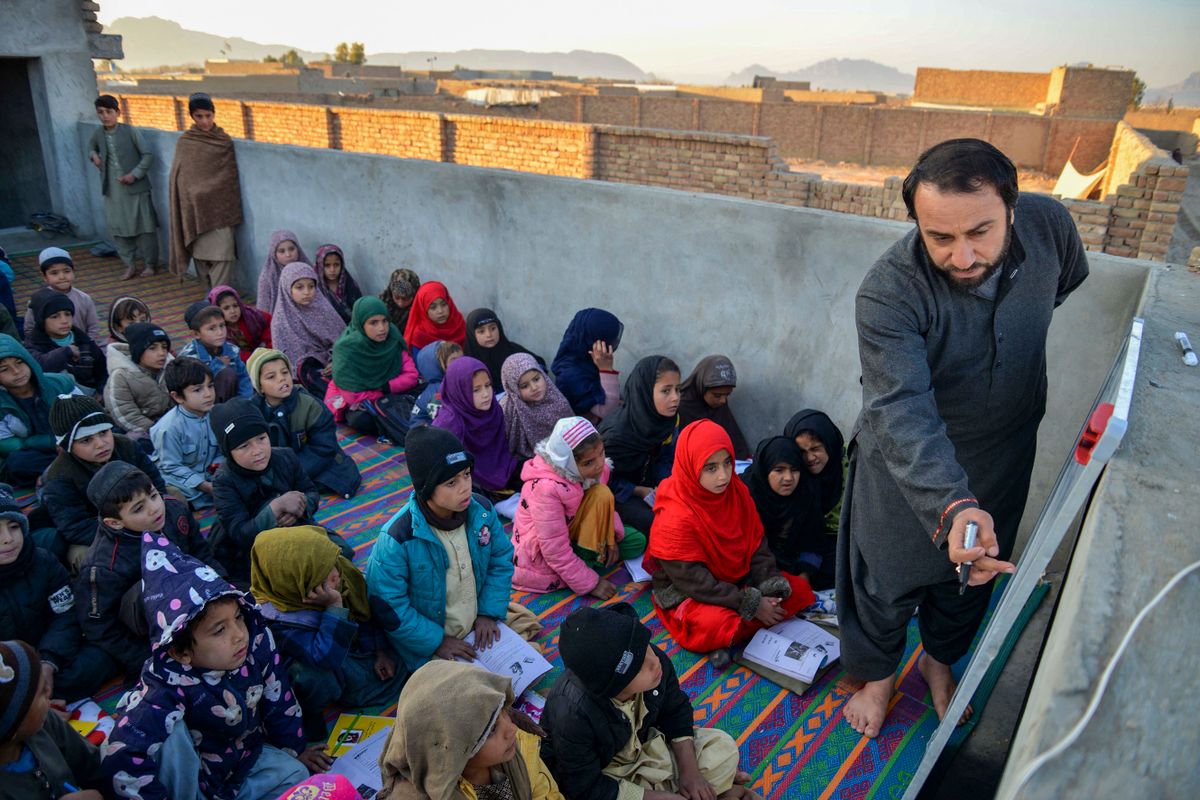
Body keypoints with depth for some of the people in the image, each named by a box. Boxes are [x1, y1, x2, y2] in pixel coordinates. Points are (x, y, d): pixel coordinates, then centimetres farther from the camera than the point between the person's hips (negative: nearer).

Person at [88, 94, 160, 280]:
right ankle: (130, 265, 16)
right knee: (118, 229, 6)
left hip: (135, 188, -5)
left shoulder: (130, 131, -7)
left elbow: (148, 155, -7)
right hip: (112, 191, 5)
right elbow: (91, 146, 29)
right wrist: (93, 155, 7)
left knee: (143, 227, 2)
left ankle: (149, 264, 15)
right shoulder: (98, 134, 8)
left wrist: (134, 174, -14)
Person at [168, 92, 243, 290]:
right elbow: (181, 179, 5)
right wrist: (192, 199, -3)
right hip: (196, 208, -1)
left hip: (220, 207, 1)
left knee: (223, 253, -8)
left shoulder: (224, 141, 7)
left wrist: (233, 210, 6)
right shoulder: (185, 143, 3)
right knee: (201, 255, 3)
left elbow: (231, 177, 10)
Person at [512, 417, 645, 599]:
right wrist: (590, 583, -23)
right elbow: (556, 550, -29)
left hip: (572, 533, 8)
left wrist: (609, 537, -11)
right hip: (541, 556, -8)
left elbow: (603, 506, 6)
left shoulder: (595, 466, -13)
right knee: (600, 494, -25)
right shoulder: (547, 488, -35)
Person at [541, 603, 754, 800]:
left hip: (645, 744, 5)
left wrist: (689, 771, -11)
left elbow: (676, 711, -2)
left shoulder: (656, 661, -24)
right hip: (598, 775, -5)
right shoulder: (573, 715, -39)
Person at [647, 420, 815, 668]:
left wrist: (770, 590, -15)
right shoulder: (674, 520, -27)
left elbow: (757, 545, 0)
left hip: (738, 579, 8)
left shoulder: (737, 492, -7)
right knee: (716, 625, -39)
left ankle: (729, 637, -9)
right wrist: (752, 604, -23)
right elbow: (694, 581, -24)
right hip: (687, 596, -8)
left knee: (800, 590, -5)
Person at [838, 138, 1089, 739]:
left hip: (1004, 452, 4)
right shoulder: (887, 294, -34)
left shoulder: (1050, 226, -20)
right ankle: (878, 673, 43)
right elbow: (902, 411, -43)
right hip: (907, 463, -4)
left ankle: (940, 657, 53)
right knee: (887, 576, 12)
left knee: (973, 573, 23)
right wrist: (952, 507, -57)